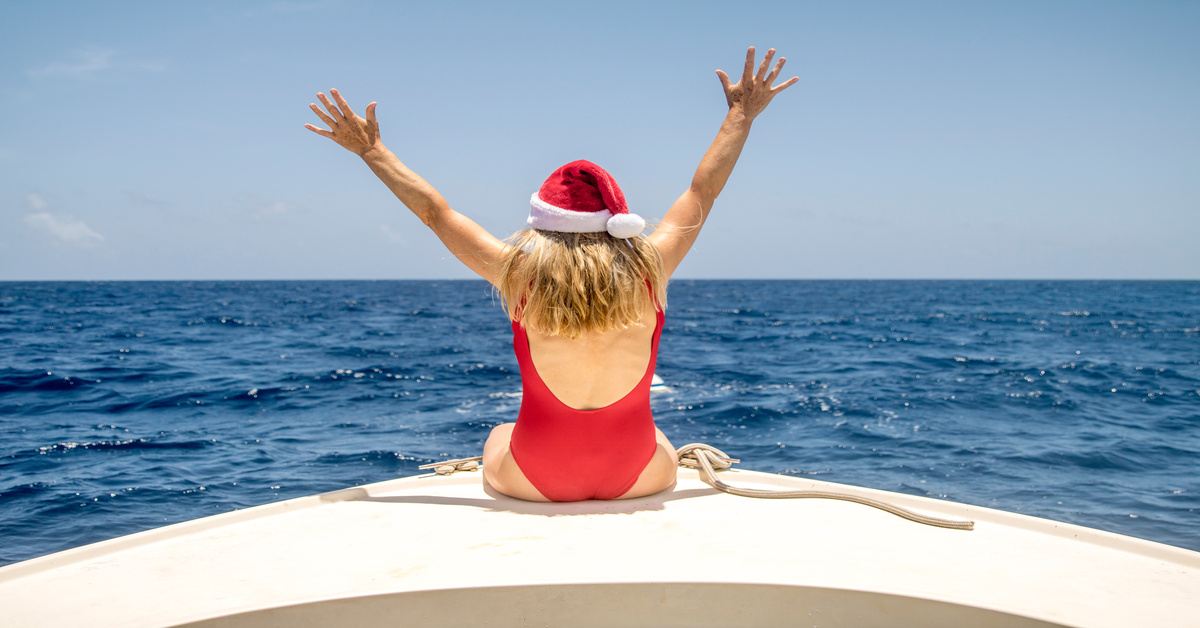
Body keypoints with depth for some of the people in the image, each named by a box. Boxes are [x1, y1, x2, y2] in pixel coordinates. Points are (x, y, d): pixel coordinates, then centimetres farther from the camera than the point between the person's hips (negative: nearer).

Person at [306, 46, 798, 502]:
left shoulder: (521, 275, -14)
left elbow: (435, 211, -2)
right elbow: (702, 192, 3)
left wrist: (371, 150, 11)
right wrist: (742, 115, 17)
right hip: (640, 479, 1)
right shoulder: (650, 270, -12)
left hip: (534, 482, 0)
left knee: (499, 437, 34)